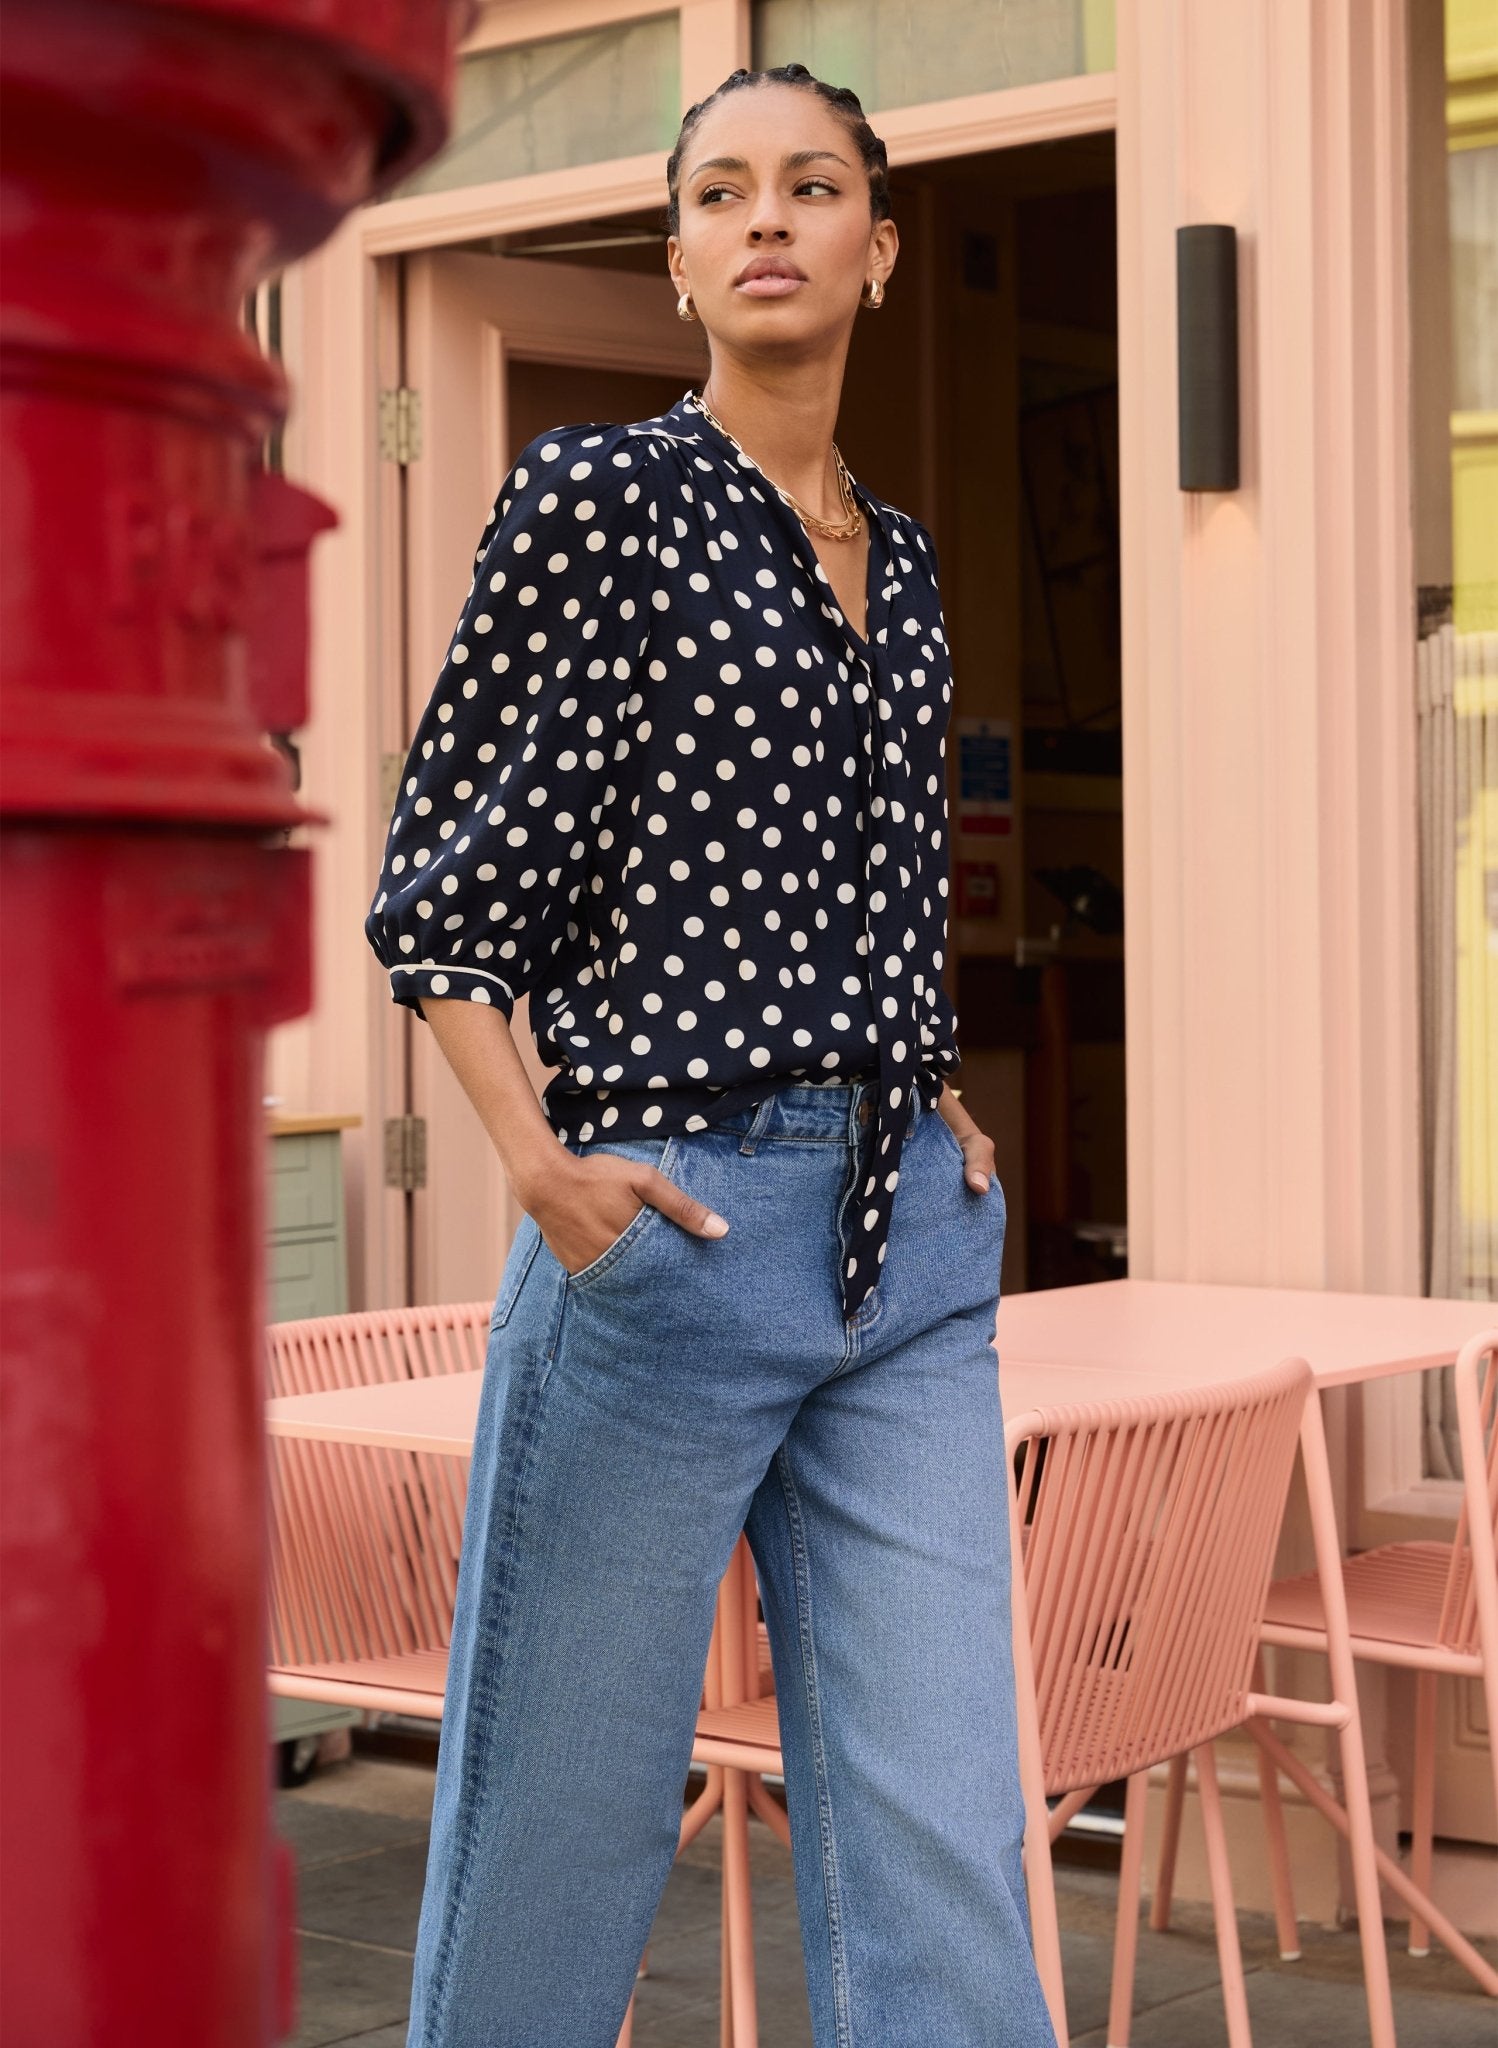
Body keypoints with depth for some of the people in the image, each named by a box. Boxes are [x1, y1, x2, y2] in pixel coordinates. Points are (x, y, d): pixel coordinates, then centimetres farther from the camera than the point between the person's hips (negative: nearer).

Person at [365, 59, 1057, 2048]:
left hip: (910, 1244, 5)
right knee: (569, 1812, 6)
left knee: (942, 1842, 4)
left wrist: (945, 1107, 11)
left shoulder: (897, 555, 15)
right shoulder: (599, 492, -3)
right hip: (671, 1218, -5)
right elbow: (435, 875, -3)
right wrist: (537, 1163, -13)